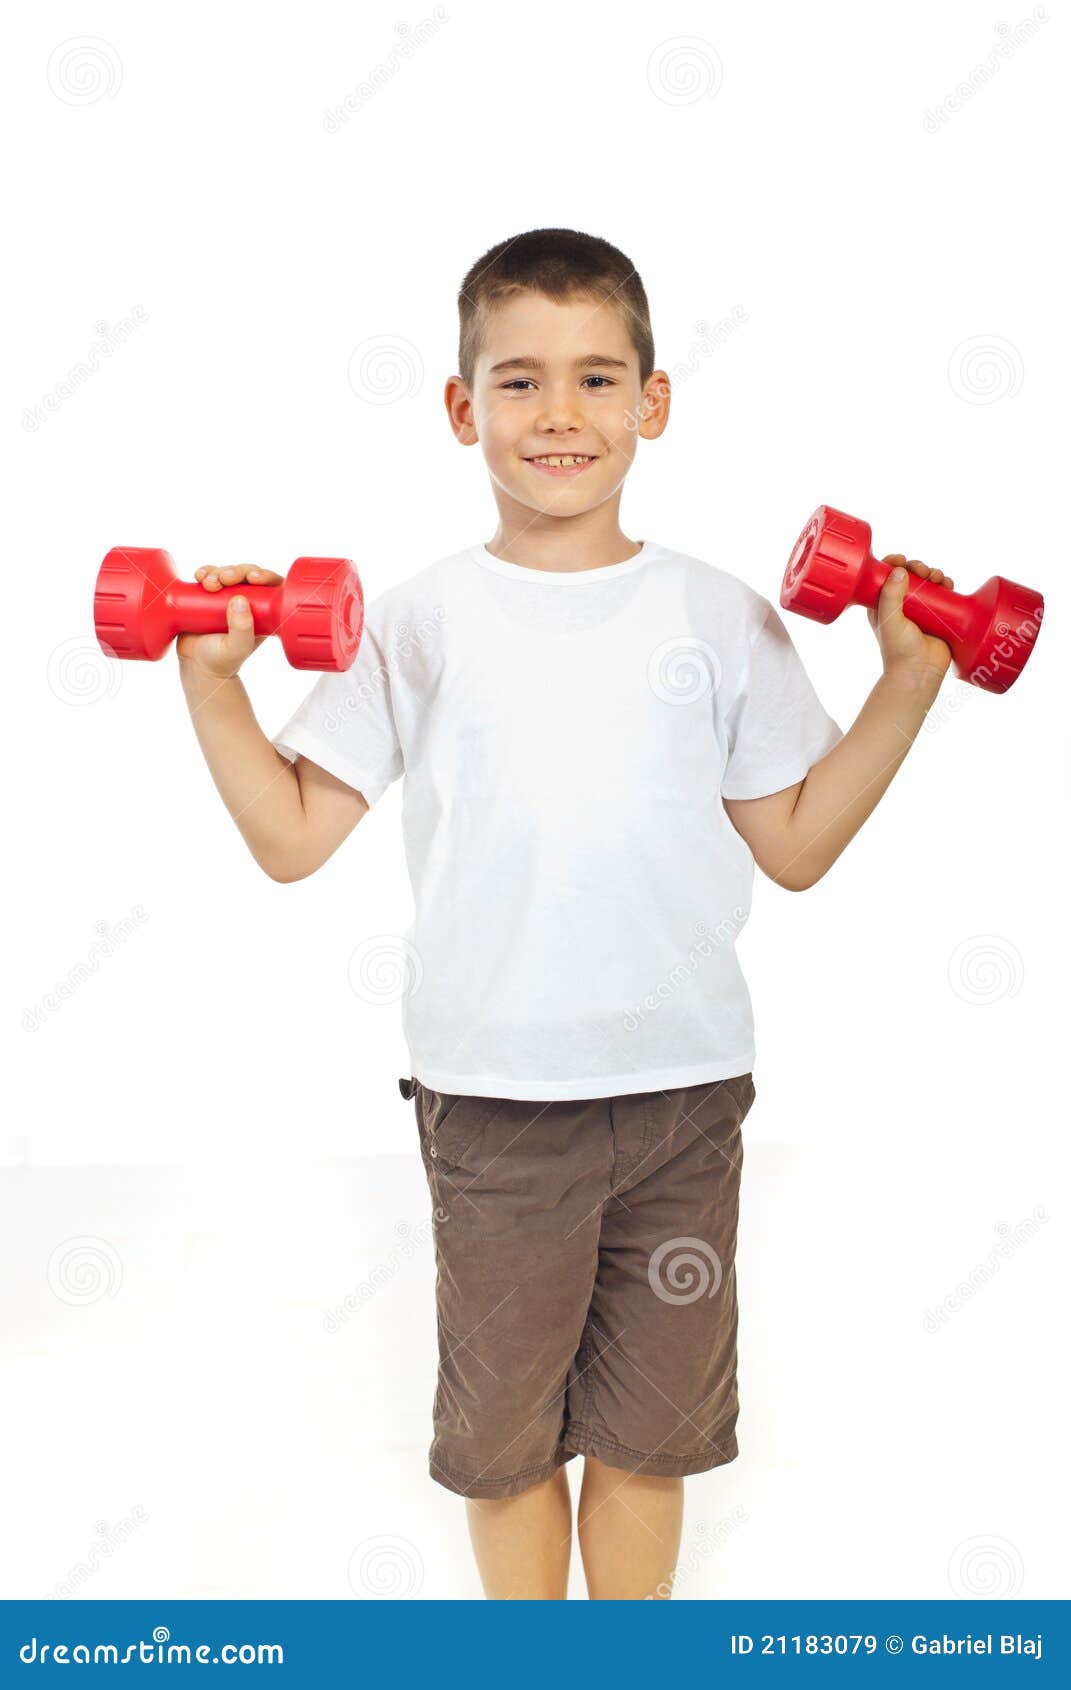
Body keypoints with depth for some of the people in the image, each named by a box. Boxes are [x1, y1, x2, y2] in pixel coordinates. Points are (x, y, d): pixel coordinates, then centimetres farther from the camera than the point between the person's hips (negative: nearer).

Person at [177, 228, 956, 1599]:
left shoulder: (723, 620, 2)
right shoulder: (417, 624, -2)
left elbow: (795, 847, 3)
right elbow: (290, 838, -2)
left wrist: (909, 678, -1)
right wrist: (211, 679, -11)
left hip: (682, 1086, 1)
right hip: (491, 1095, 0)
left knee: (650, 1423, 16)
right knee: (502, 1423, 15)